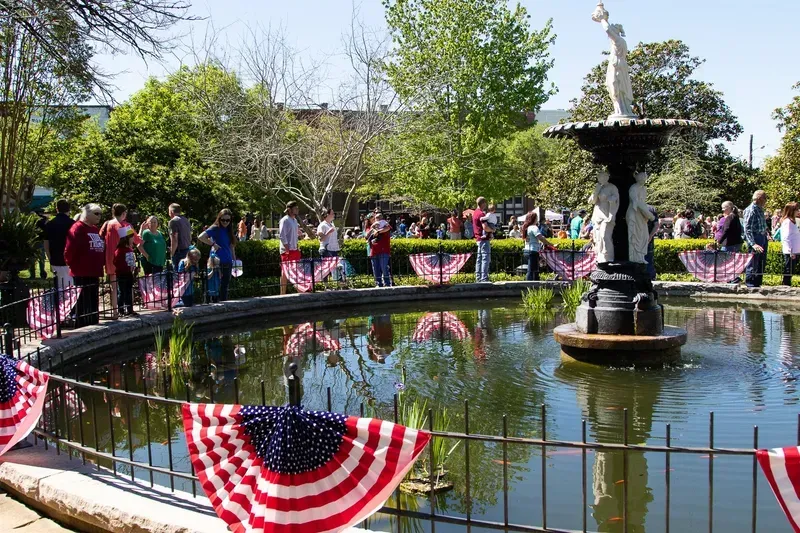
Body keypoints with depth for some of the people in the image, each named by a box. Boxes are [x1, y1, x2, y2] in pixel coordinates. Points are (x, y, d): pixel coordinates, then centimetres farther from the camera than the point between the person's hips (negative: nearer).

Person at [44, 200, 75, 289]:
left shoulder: (49, 224, 5)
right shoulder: (72, 223, -8)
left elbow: (46, 245, 8)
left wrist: (50, 259, 18)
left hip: (55, 261, 4)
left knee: (59, 287, 11)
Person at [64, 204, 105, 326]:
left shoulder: (95, 229, 16)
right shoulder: (78, 228, -11)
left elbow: (102, 249, 23)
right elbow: (69, 250, -17)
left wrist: (101, 263, 13)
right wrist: (74, 265, -8)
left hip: (94, 272, 8)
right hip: (82, 273, -8)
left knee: (93, 303, 13)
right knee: (83, 303, -4)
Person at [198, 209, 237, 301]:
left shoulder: (228, 230, 14)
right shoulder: (215, 229, -7)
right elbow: (201, 237, -20)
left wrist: (234, 260, 17)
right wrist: (213, 244, -15)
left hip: (228, 262, 7)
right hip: (218, 261, -7)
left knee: (225, 285, 11)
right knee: (218, 285, -5)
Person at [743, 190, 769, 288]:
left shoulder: (760, 209, 12)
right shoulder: (751, 210, -16)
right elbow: (747, 229, -21)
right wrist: (753, 244, -28)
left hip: (763, 238, 10)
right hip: (755, 238, -10)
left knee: (762, 264, 15)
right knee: (753, 265, -5)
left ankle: (757, 284, 25)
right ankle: (750, 286, 2)